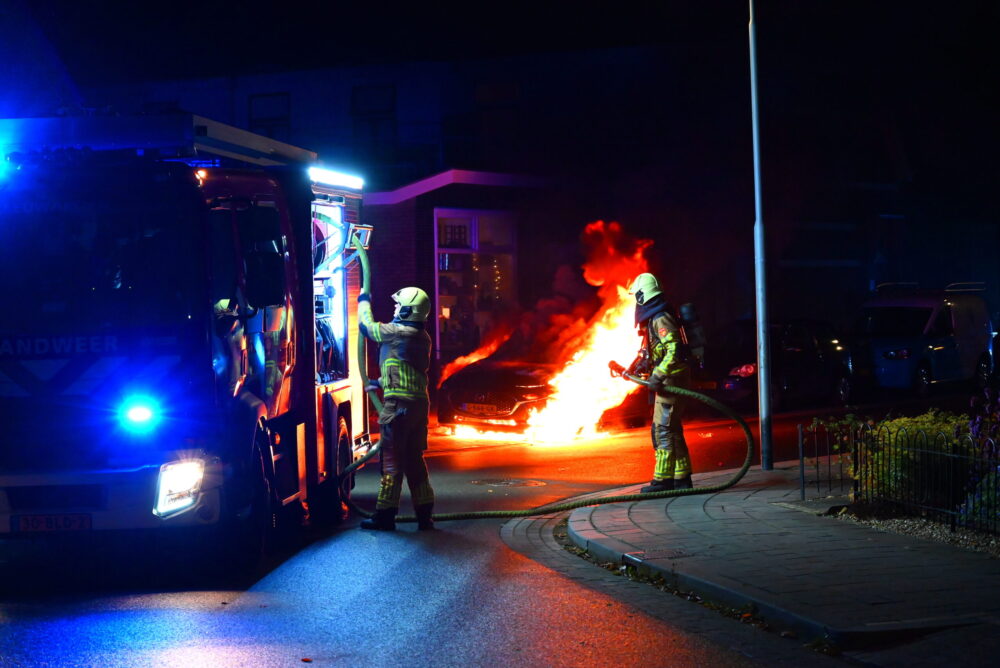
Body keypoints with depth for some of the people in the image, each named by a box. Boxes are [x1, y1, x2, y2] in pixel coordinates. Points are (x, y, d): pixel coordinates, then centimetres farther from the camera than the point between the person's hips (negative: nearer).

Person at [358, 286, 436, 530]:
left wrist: (363, 302, 20)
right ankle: (424, 514, 14)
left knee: (392, 459, -3)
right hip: (419, 403, 8)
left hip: (399, 405, -8)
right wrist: (381, 382, 31)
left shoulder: (397, 333, -13)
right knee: (414, 459, 13)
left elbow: (366, 325, 2)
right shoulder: (422, 337, 13)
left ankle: (385, 515, 1)